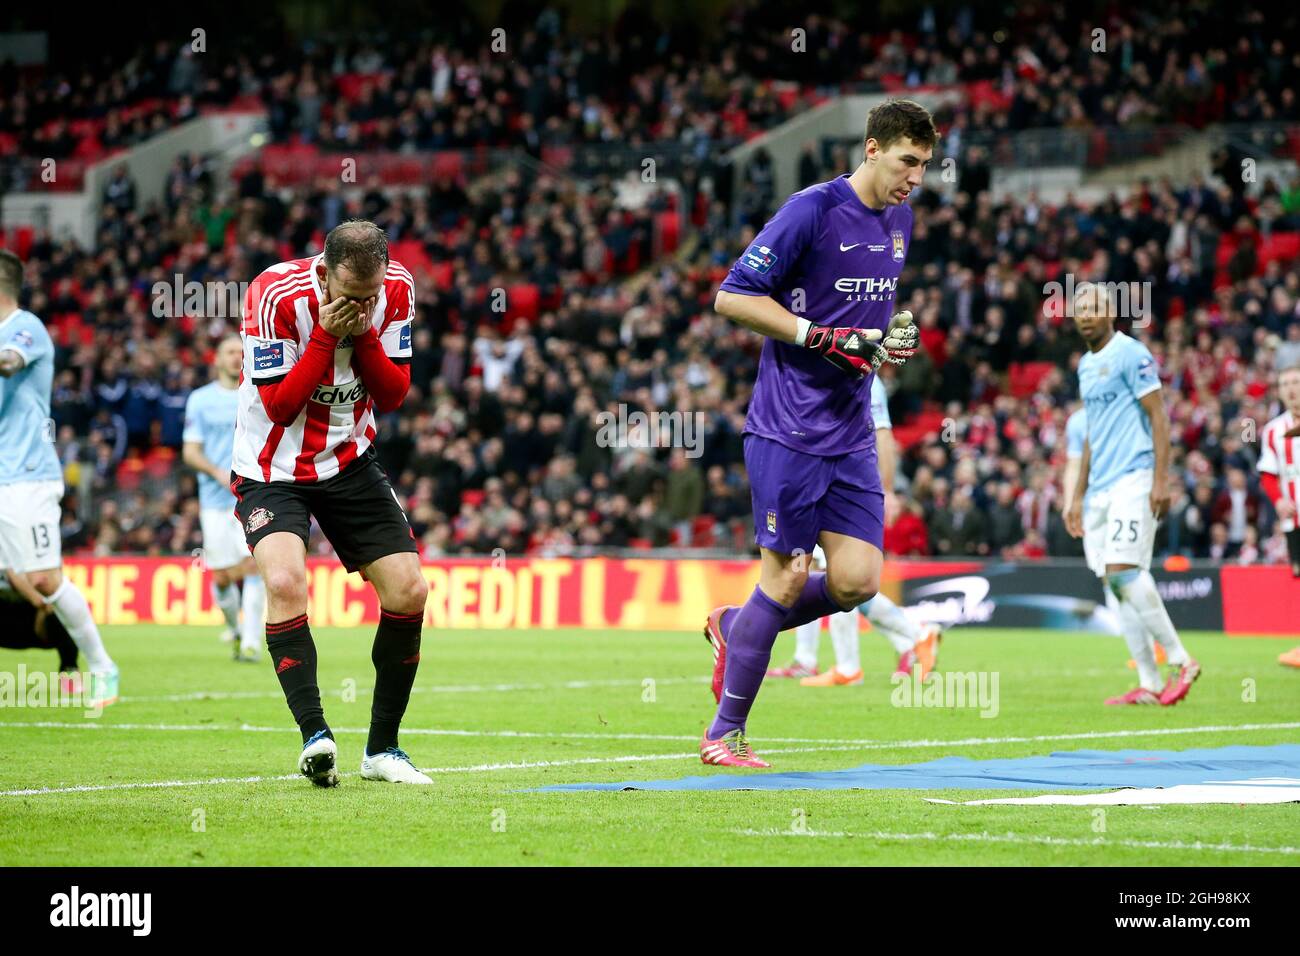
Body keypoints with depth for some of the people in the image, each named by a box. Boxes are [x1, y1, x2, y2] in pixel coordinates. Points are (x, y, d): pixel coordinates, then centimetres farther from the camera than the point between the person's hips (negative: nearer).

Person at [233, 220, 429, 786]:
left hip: (350, 462, 4)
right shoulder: (276, 294, -23)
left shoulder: (395, 291, -10)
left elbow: (393, 395, -6)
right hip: (272, 469, -4)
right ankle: (314, 735, -29)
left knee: (408, 591, -4)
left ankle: (381, 749, 9)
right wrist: (326, 334, -29)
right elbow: (279, 404, -21)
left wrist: (363, 334, -22)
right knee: (285, 582, -29)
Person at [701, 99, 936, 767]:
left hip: (851, 433, 7)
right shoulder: (811, 212, -12)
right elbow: (732, 297, -13)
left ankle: (734, 627, 23)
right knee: (787, 577, -5)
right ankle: (724, 733, 7)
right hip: (788, 429, -7)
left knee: (857, 581, -2)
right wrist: (823, 337, -18)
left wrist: (891, 341, 6)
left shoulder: (900, 219, 12)